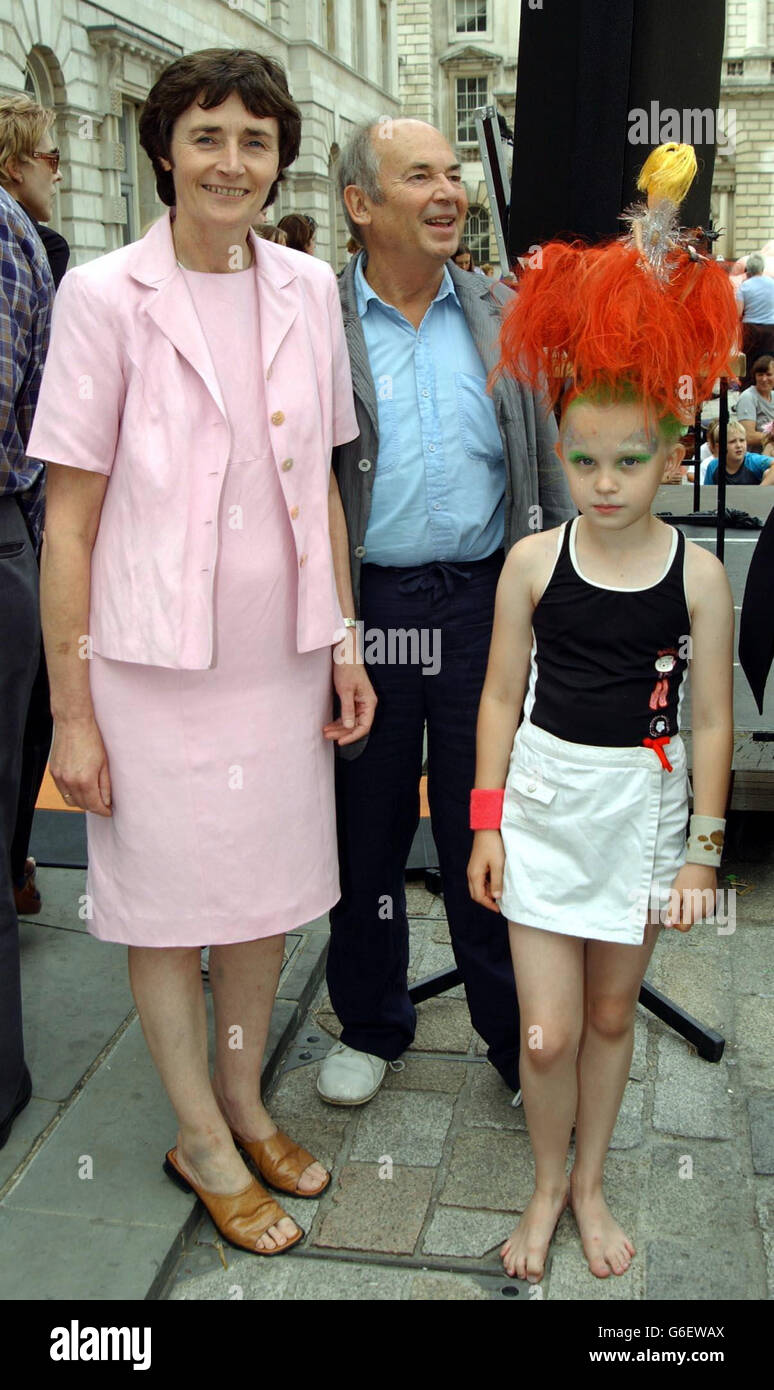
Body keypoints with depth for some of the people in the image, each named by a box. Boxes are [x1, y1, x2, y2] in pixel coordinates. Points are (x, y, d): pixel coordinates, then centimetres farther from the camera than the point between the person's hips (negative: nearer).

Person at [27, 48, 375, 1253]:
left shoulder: (308, 288, 5)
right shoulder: (106, 295, -9)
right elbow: (70, 519, -9)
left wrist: (344, 642, 9)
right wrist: (71, 710, -10)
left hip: (280, 657, 5)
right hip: (155, 661, -4)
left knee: (267, 889, 16)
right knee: (171, 903, 10)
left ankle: (244, 1102, 39)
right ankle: (202, 1142, 31)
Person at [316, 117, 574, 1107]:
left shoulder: (503, 316, 8)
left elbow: (546, 458, 10)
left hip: (484, 599, 2)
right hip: (365, 605, -1)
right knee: (366, 824, 11)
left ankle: (515, 1034, 27)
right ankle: (371, 1025, 32)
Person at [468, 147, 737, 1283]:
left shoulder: (699, 577, -9)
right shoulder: (534, 562, -7)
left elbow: (709, 722, -3)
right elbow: (502, 697, 0)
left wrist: (703, 847, -1)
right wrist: (486, 821, -1)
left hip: (644, 809, 0)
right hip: (545, 802, 0)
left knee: (611, 1016, 16)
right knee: (547, 1033, 1)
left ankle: (589, 1183, 40)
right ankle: (547, 1186, 31)